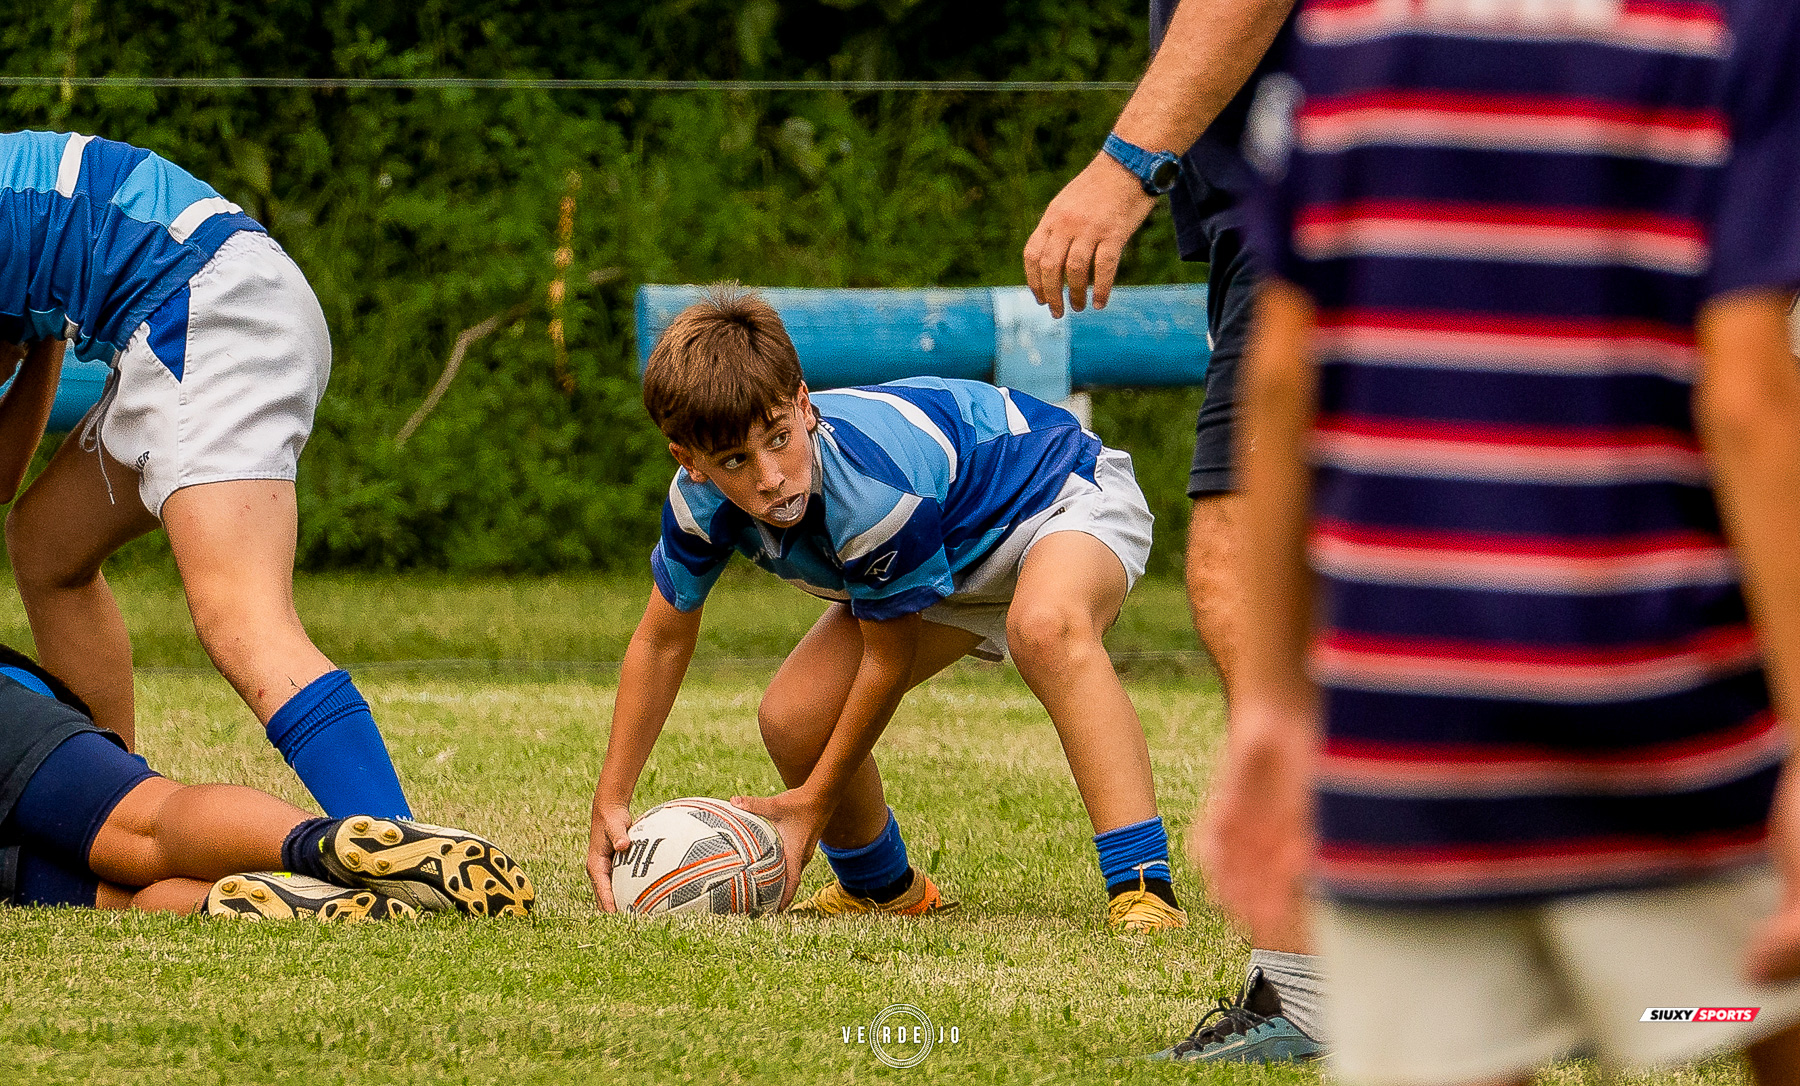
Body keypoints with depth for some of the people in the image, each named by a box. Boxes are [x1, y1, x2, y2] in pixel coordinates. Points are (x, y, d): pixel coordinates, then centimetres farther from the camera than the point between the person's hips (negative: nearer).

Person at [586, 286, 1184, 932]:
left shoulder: (877, 483, -40)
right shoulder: (701, 498, -21)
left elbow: (889, 661, -25)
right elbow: (662, 640, -2)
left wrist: (813, 803, -13)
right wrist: (610, 802, -4)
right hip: (957, 562, 7)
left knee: (1043, 626, -42)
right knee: (792, 720, -8)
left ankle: (1143, 885, -44)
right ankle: (882, 886, 23)